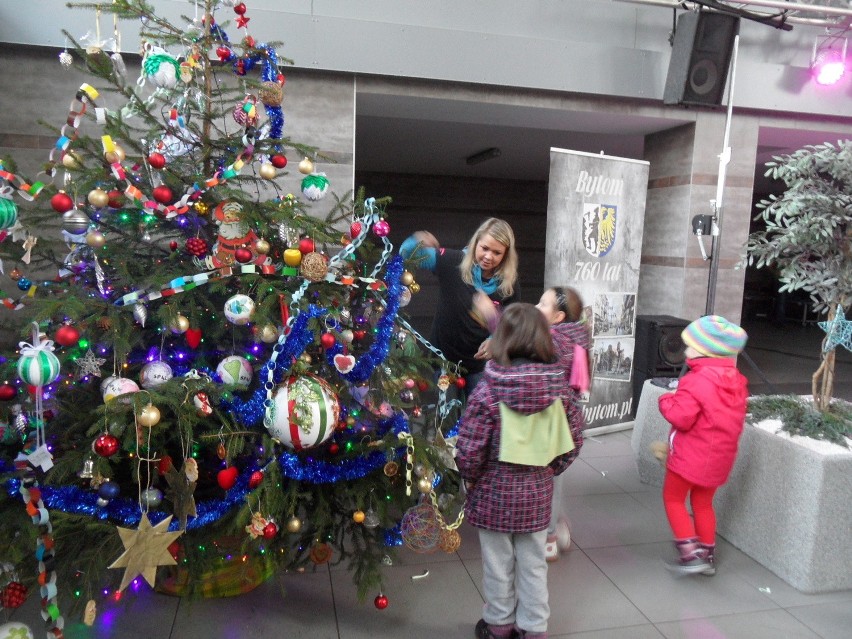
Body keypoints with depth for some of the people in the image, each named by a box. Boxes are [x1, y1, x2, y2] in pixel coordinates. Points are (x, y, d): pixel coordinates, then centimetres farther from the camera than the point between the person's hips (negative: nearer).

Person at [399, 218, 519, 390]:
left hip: (480, 362, 2)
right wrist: (418, 243, -36)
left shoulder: (509, 285, -9)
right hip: (444, 356, -1)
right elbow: (407, 253, -14)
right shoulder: (454, 262, -15)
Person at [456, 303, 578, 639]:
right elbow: (572, 441, 0)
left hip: (494, 493, -3)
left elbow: (469, 450, -19)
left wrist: (470, 477, 0)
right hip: (538, 492, 4)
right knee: (533, 564, 19)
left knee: (499, 564, 16)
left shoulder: (490, 389, -22)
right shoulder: (558, 384, -9)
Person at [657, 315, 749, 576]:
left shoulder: (697, 381, -23)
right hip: (720, 457, 8)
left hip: (691, 457, -8)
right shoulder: (737, 381, 4)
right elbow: (735, 421, 13)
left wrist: (666, 400, -7)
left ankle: (691, 554, 3)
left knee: (673, 499, 9)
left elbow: (681, 417, -26)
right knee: (703, 503, 21)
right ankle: (708, 554, 29)